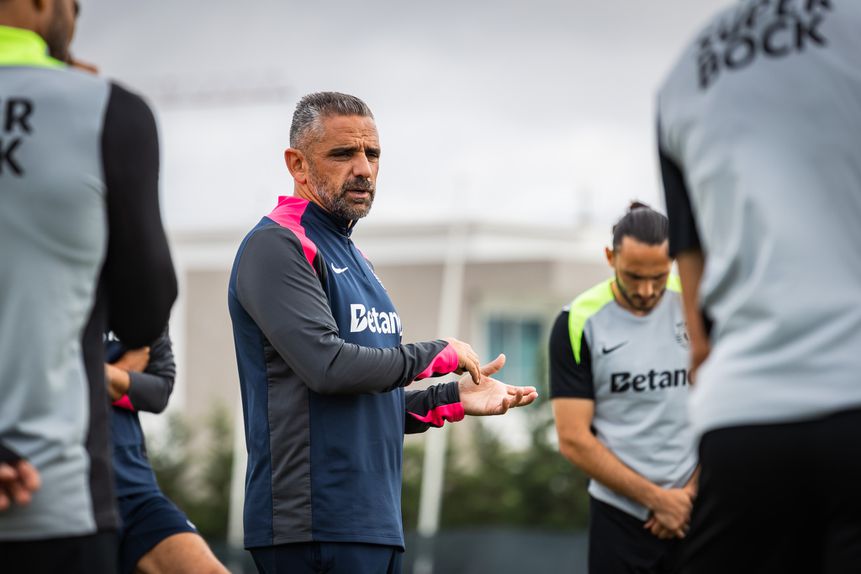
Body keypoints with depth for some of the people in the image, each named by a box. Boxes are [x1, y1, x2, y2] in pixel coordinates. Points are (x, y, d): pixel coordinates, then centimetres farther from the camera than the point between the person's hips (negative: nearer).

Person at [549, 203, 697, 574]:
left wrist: (691, 492, -6)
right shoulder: (578, 323, -5)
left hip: (694, 511, 1)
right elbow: (573, 439, -7)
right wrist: (657, 498, -10)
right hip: (619, 513, -1)